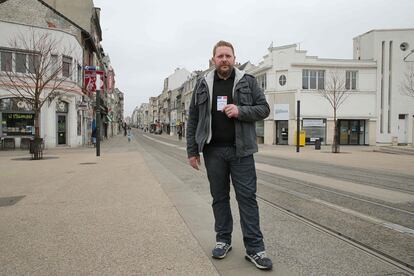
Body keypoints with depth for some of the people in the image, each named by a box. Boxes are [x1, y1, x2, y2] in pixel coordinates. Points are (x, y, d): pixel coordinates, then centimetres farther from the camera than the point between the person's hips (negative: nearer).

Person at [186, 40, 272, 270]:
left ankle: (254, 248, 8)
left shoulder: (248, 81, 5)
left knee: (247, 197, 0)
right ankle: (223, 240, 25)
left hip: (240, 150, -1)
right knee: (219, 197, 10)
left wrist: (240, 111, -15)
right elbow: (193, 119, 7)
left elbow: (264, 109, 3)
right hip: (213, 150, 2)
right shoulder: (203, 85, 8)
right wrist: (192, 150, 3)